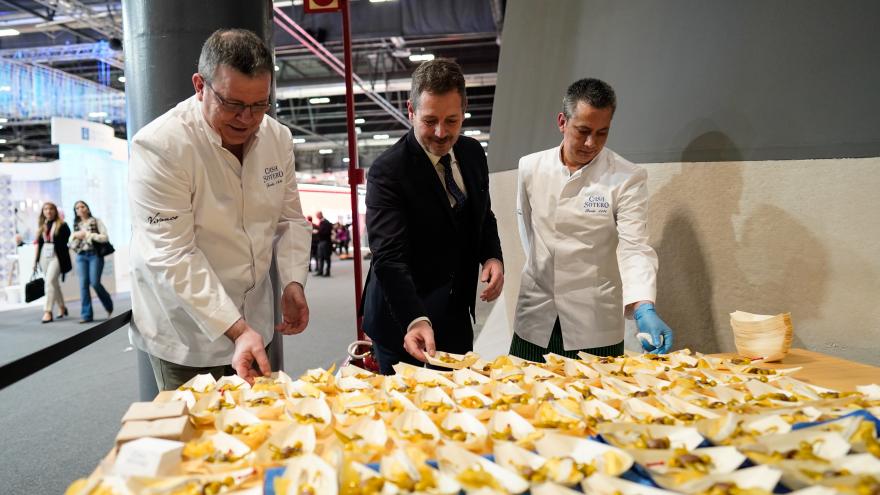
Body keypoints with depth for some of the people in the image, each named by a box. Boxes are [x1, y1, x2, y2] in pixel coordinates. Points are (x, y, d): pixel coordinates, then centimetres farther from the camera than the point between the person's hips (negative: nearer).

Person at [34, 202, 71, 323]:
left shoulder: (62, 225, -2)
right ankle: (62, 307, 27)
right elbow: (39, 243, 15)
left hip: (57, 257, -6)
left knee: (50, 281, -16)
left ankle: (48, 312, -15)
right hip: (44, 257, 6)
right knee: (54, 283, 13)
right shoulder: (41, 226, 13)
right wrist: (35, 260, 14)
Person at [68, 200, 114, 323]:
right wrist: (75, 236, -3)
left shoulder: (96, 221, 5)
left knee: (95, 282, -13)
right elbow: (72, 245, 16)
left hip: (95, 254, -4)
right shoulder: (76, 226, 17)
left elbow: (105, 237, -7)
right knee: (83, 284, -6)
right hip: (81, 256, 4)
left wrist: (87, 234, -10)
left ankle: (109, 306, 11)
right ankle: (86, 314, -4)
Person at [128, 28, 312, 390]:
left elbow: (289, 218, 6)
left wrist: (292, 283, -9)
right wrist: (235, 329, -30)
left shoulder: (278, 138, -3)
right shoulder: (159, 146, -22)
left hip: (254, 322, 6)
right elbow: (171, 255, -25)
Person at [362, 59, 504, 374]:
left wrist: (492, 256, -4)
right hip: (404, 324, -6)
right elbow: (389, 258, -27)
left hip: (457, 318, 6)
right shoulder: (388, 171, -20)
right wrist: (415, 320, -40)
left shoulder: (472, 153, 2)